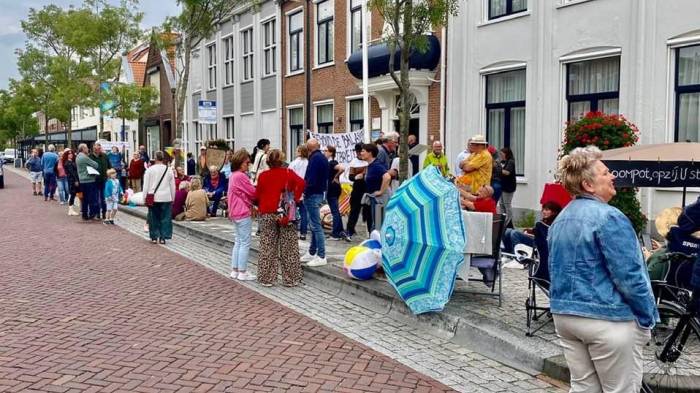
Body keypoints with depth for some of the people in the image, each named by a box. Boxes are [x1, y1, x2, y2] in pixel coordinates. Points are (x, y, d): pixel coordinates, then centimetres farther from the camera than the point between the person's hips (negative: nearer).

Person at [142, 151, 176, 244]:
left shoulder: (150, 170, -4)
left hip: (153, 198, -1)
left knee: (154, 218, 8)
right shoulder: (169, 170, 1)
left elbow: (146, 185, -2)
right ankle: (163, 238, 4)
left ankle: (154, 237, 11)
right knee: (165, 218, 5)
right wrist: (173, 198, 16)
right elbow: (173, 186, 7)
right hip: (166, 198, 1)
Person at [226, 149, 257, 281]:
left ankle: (235, 270, 17)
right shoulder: (241, 176, -17)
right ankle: (242, 272, 0)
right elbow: (253, 193, -14)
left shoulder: (232, 176, 13)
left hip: (235, 214, 10)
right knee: (245, 243, -4)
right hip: (244, 214, -10)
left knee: (238, 242, 14)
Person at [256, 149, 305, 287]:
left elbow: (257, 195, 5)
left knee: (267, 248, 9)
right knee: (289, 247, 6)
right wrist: (295, 198, -10)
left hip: (267, 214, 1)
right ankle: (290, 279, 10)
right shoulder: (288, 172, -2)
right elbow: (301, 183, -18)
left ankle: (266, 278, 12)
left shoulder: (263, 175, 2)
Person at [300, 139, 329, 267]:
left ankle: (321, 256, -5)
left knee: (316, 226, -7)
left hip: (313, 194, -10)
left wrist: (305, 190, -8)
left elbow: (311, 179, -21)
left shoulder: (315, 158, -15)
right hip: (320, 192, 10)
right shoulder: (323, 157, 14)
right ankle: (312, 253, 26)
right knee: (314, 225, 17)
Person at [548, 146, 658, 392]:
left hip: (564, 316, 8)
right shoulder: (608, 217, -16)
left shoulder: (560, 220, 10)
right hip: (607, 319, -8)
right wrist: (648, 317, -8)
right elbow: (629, 276, -18)